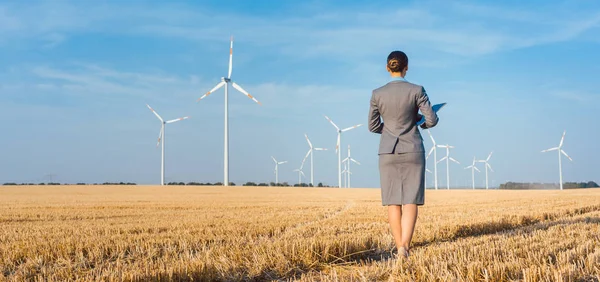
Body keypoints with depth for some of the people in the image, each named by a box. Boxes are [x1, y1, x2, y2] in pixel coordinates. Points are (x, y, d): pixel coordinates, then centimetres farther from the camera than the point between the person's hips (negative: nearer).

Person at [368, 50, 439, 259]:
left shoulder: (377, 93, -1)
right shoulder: (416, 90, -7)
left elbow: (373, 126, 4)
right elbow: (432, 120, -7)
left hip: (388, 152, 2)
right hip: (412, 151, -1)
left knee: (393, 202, 7)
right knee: (411, 201, -2)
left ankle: (399, 246, 10)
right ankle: (405, 246, -15)